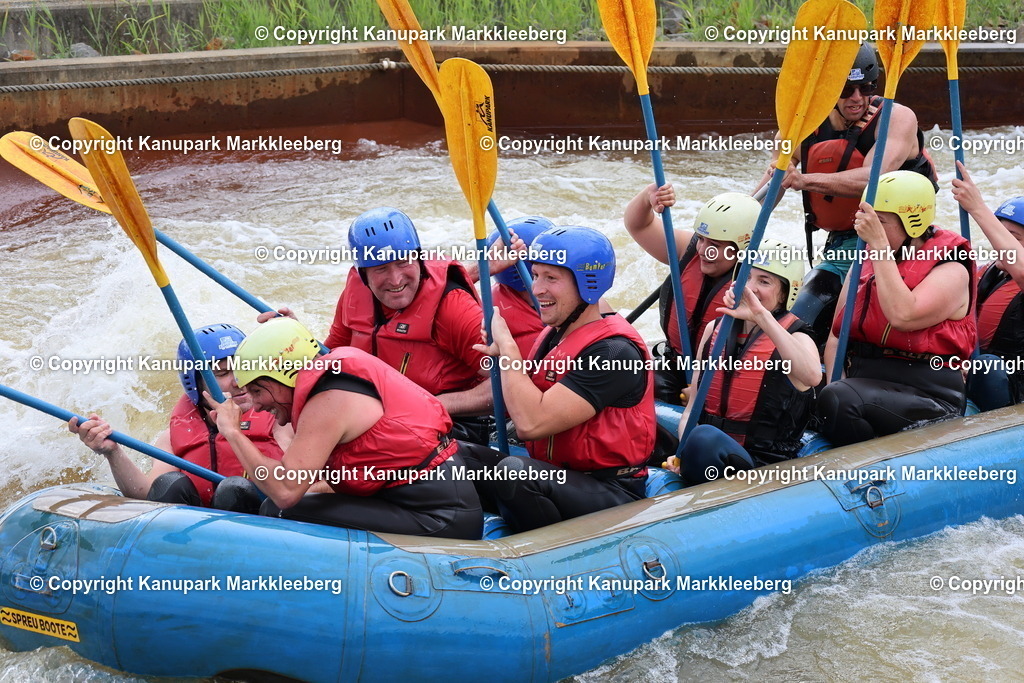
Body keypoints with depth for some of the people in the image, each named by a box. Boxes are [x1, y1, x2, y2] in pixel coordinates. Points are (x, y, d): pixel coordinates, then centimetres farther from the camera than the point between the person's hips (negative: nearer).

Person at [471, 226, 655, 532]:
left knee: (514, 471, -33)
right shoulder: (553, 336, 9)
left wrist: (507, 347, -16)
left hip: (613, 498, -9)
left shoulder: (615, 351, -20)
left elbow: (531, 423, -27)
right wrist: (502, 361, -4)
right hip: (557, 476, 9)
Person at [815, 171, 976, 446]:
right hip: (864, 386, 6)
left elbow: (902, 315, -25)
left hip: (927, 395, -6)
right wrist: (833, 384, -5)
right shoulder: (865, 263, 14)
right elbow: (836, 335, 14)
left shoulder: (950, 270, -5)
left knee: (840, 400, -33)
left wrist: (879, 243, -20)